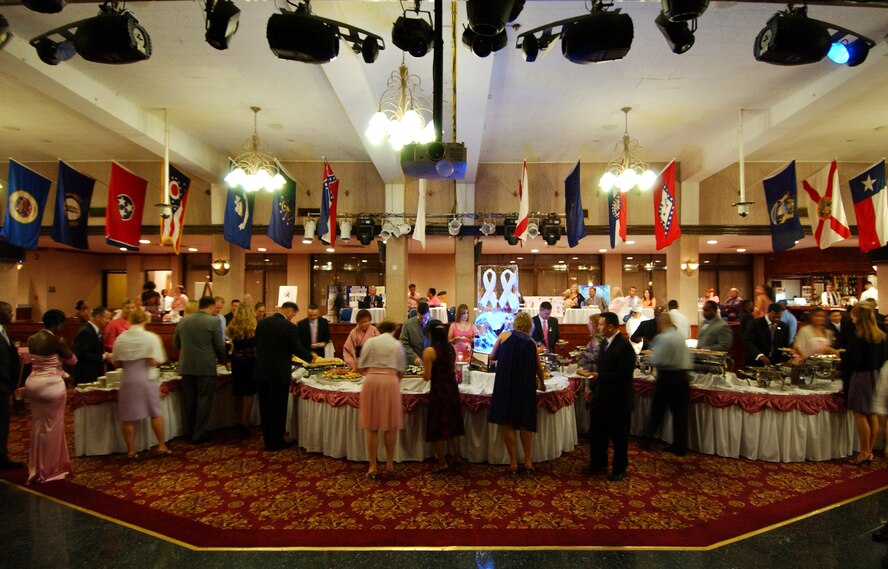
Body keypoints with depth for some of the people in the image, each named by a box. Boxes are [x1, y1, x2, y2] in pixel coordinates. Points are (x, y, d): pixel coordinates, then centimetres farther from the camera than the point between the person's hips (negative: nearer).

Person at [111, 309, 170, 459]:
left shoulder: (120, 338, -2)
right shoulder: (151, 337, -10)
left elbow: (117, 363, 1)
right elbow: (154, 361, -16)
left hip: (127, 380, 2)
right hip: (147, 379, -2)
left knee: (127, 417, 11)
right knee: (156, 413, 12)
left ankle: (131, 450, 17)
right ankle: (161, 446, 16)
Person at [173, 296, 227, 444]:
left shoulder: (183, 321, 4)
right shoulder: (213, 321, -11)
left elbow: (176, 344, 12)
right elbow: (219, 345, -9)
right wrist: (222, 359, 9)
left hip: (186, 366, 5)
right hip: (206, 367, -5)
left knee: (189, 400, 15)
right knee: (204, 400, 5)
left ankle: (189, 431, 28)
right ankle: (200, 434, 11)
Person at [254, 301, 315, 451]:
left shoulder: (262, 322, 3)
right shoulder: (289, 326, -15)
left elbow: (259, 345, 14)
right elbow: (298, 348, -10)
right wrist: (311, 357, 10)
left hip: (261, 371, 6)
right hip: (279, 374, -6)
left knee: (265, 407, 15)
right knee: (278, 408, 7)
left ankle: (268, 440, 26)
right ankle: (276, 442, 17)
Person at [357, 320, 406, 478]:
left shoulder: (370, 342, 7)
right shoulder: (397, 344, 9)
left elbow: (361, 368, 5)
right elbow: (401, 371, 7)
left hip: (371, 381, 0)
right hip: (390, 382, 0)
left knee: (372, 427, 6)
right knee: (390, 426, 10)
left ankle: (373, 466, 11)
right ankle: (389, 464, 18)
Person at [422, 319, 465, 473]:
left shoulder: (429, 351, -16)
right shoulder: (451, 348, 3)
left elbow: (427, 377, -14)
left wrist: (424, 368, 5)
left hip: (438, 391, -6)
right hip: (453, 389, 6)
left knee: (439, 427, 7)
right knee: (452, 424, 20)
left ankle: (442, 463, 18)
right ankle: (457, 457, 30)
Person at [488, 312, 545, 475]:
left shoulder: (504, 335, -1)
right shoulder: (531, 342, 5)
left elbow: (492, 356, 6)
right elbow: (538, 368, 13)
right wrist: (541, 384, 31)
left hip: (505, 386, -2)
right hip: (526, 388, 2)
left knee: (507, 423, 8)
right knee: (525, 424, 16)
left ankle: (513, 462, 11)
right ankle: (528, 461, 20)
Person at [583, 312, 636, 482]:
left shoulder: (624, 346, -20)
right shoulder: (605, 343, 8)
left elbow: (624, 375, -24)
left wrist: (599, 377, -27)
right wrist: (592, 387, 12)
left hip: (618, 399, -8)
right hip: (601, 396, 9)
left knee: (619, 436, 10)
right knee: (596, 432, 17)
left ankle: (620, 469, 27)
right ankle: (598, 464, 34)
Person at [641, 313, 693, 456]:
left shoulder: (662, 338, -14)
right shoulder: (681, 336, 7)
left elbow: (655, 361, -17)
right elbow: (688, 361, 12)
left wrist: (652, 352, 1)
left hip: (666, 377, -5)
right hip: (682, 376, 6)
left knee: (657, 410, 7)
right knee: (680, 412, 9)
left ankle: (647, 439, 19)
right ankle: (680, 446, 15)